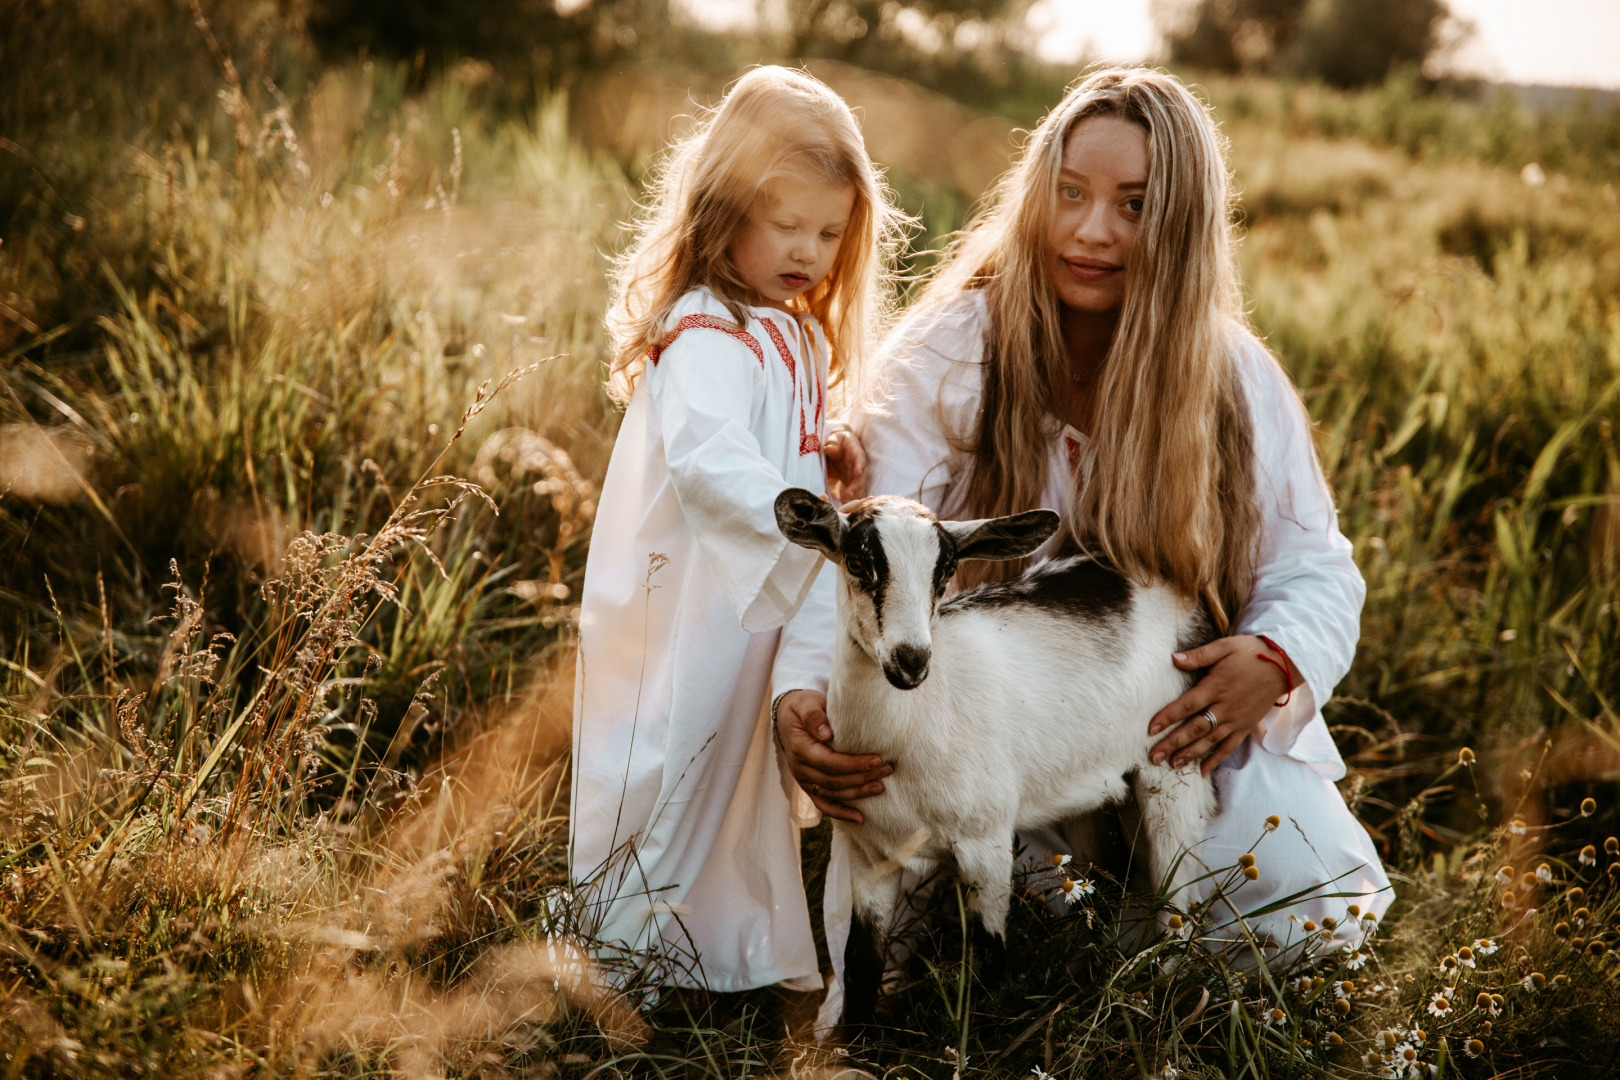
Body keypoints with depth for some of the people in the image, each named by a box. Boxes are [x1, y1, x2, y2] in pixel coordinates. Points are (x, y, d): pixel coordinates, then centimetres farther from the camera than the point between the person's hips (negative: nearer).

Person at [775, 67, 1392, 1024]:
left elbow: (1315, 575, 2)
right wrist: (808, 705, -37)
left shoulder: (1239, 381, -2)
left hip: (1183, 729, 2)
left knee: (1326, 908, -16)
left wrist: (1276, 662, -23)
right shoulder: (944, 359, -10)